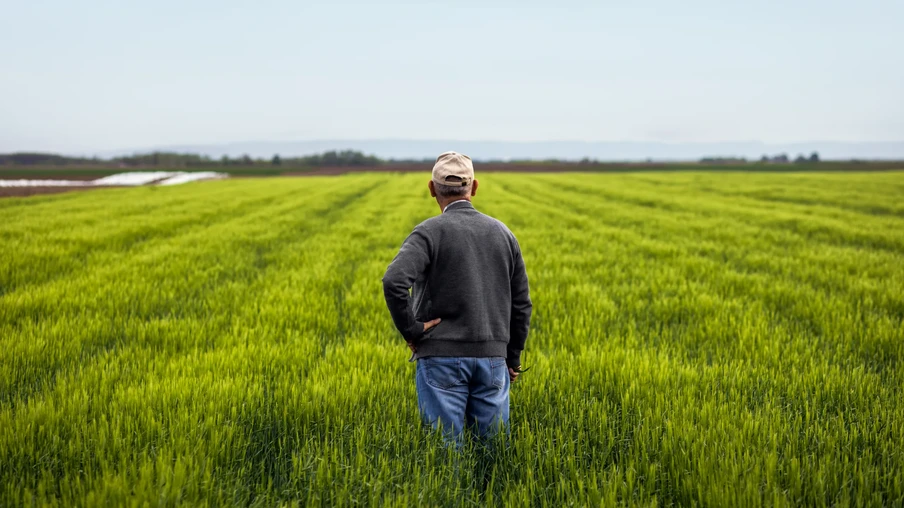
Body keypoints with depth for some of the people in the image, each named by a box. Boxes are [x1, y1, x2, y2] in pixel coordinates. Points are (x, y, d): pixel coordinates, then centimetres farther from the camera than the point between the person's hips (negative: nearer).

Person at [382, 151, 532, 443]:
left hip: (443, 356, -4)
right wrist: (513, 359, 20)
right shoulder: (502, 233, 8)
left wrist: (410, 329, -11)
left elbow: (394, 281, -24)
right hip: (492, 359, 4)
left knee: (445, 444, 0)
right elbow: (521, 304, 12)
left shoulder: (431, 232, -8)